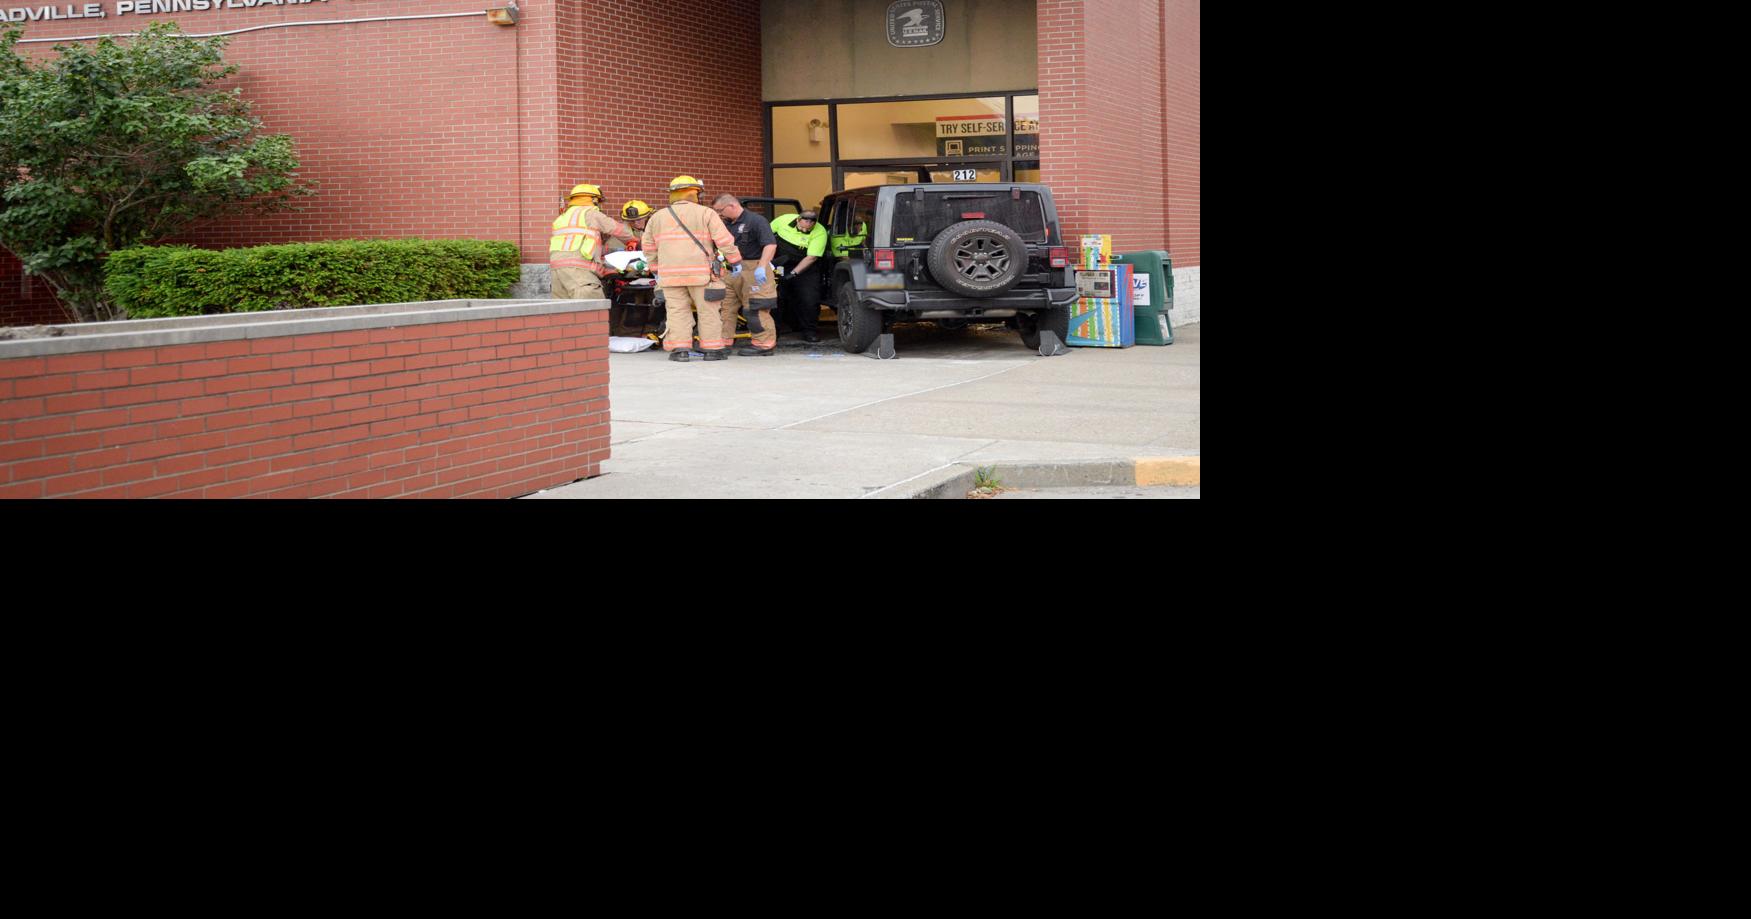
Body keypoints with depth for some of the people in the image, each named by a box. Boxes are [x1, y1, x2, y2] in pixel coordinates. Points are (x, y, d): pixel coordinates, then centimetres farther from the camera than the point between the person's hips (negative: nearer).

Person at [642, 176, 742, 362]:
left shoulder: (657, 217, 12)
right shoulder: (705, 214, 0)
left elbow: (649, 249, 16)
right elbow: (725, 241, -5)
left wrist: (656, 269, 25)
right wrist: (735, 261, 4)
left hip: (670, 275, 3)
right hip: (701, 273, -3)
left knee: (677, 311, 6)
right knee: (708, 311, 5)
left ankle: (679, 349, -1)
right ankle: (712, 349, 6)